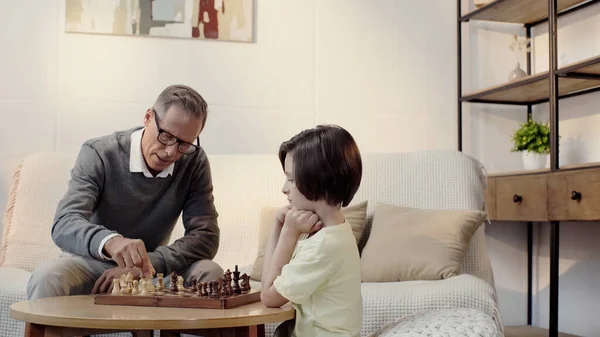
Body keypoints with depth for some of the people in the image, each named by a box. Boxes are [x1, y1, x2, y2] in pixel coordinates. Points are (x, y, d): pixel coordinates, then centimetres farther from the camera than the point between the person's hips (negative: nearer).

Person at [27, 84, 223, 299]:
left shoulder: (194, 162, -9)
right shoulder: (98, 154, -16)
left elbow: (206, 237, -16)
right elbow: (64, 225, -29)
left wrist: (142, 265, -28)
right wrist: (109, 241, -52)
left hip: (151, 268, 2)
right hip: (91, 263, -2)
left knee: (211, 274, -25)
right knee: (47, 278, -33)